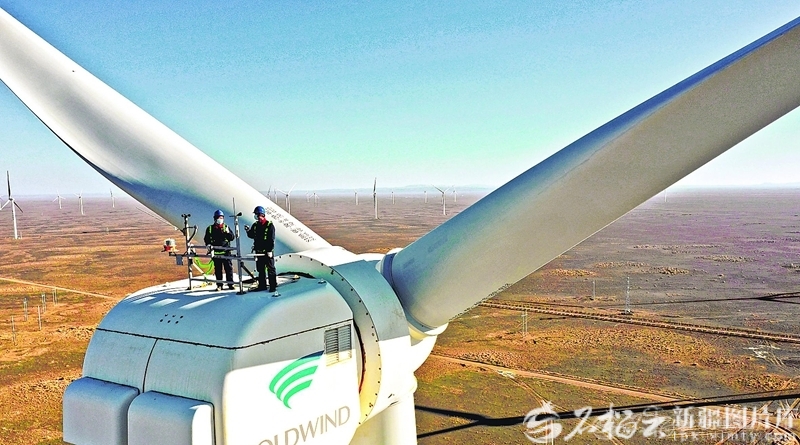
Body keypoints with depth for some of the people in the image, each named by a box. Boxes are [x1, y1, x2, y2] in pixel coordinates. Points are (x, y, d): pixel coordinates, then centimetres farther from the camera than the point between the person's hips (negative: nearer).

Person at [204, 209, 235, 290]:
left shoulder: (226, 227, 8)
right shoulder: (210, 228, 8)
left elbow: (232, 238, 3)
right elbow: (206, 239, 13)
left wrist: (227, 232, -16)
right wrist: (208, 244, -7)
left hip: (226, 252, 0)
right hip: (216, 252, 0)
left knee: (228, 268, 0)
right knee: (218, 269, 5)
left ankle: (230, 284, 7)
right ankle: (219, 285, 11)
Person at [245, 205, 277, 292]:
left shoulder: (269, 225, -8)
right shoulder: (255, 225, 10)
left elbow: (272, 239, -11)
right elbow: (251, 236, 15)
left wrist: (270, 250, -16)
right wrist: (248, 231, -6)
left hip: (267, 252, -6)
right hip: (258, 251, 6)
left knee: (270, 269, -1)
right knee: (260, 269, 12)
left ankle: (273, 285, 3)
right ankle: (262, 285, 21)